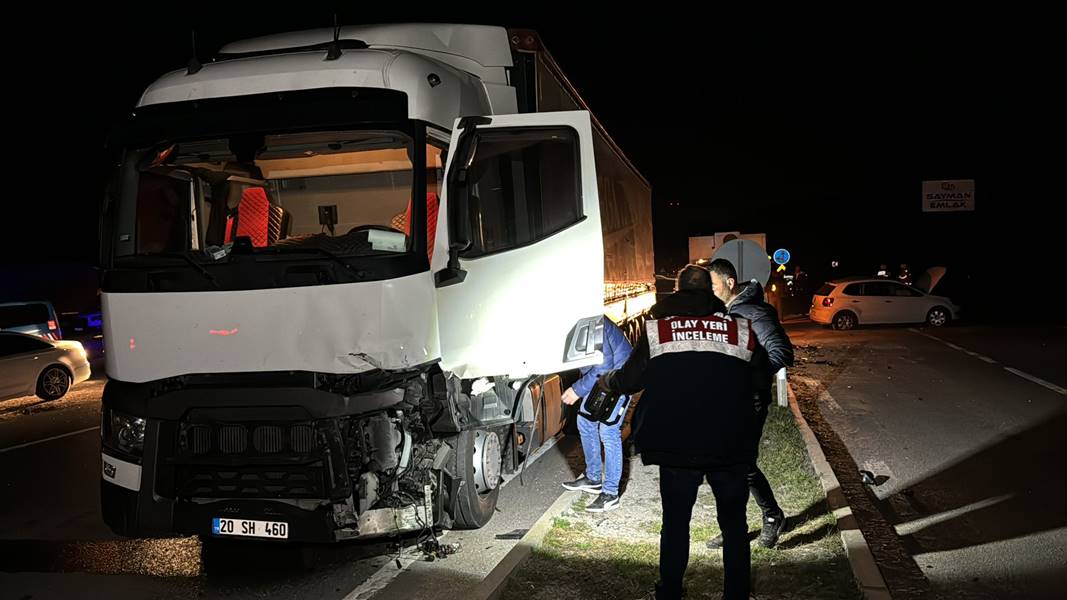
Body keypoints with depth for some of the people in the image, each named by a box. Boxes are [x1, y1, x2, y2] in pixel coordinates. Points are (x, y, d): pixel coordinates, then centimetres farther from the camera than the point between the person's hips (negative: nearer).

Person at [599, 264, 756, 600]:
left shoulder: (657, 328, -3)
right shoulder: (741, 328, -1)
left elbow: (630, 380, 5)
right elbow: (758, 385, 7)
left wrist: (607, 382, 26)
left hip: (676, 449, 0)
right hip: (731, 447, 0)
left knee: (675, 524, 16)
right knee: (734, 525, 16)